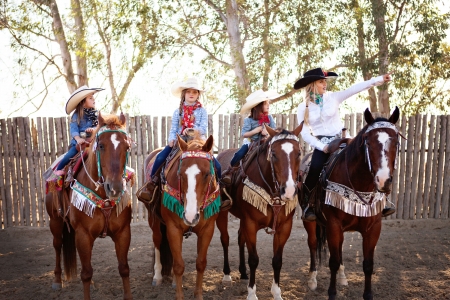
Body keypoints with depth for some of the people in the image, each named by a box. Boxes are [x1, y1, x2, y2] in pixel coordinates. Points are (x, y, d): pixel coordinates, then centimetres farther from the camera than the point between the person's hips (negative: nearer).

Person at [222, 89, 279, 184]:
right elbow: (244, 134, -14)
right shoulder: (249, 120, -12)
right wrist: (255, 131, -26)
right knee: (239, 154, -24)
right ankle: (229, 171, -1)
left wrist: (268, 131, -21)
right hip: (250, 142, -3)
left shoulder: (269, 118, -1)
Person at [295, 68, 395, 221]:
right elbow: (304, 132, -5)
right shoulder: (303, 107, -1)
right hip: (322, 145, -2)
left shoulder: (333, 97, 1)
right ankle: (307, 207, -4)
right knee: (313, 174, -22)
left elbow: (356, 88, -8)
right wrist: (322, 146, -16)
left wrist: (380, 79, -17)